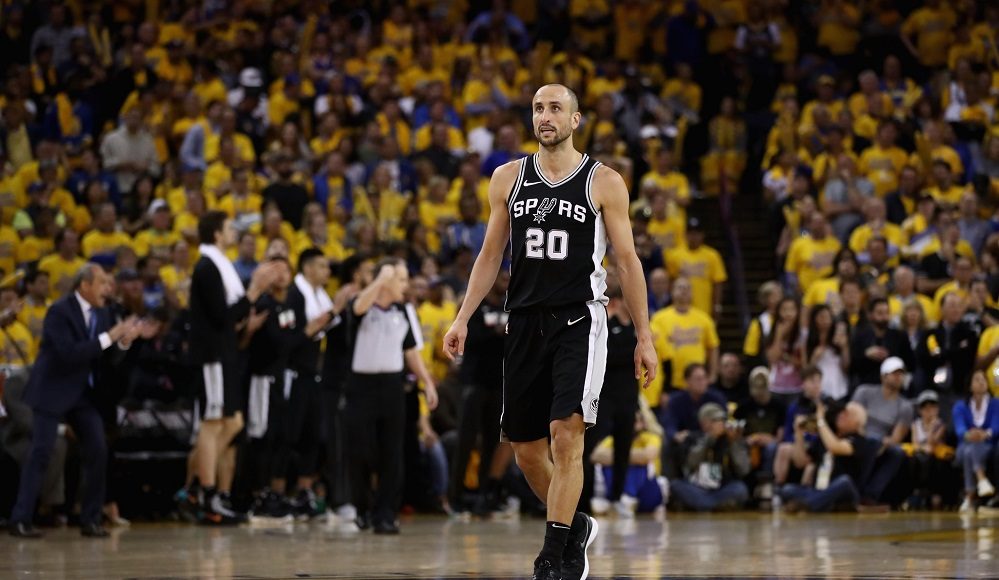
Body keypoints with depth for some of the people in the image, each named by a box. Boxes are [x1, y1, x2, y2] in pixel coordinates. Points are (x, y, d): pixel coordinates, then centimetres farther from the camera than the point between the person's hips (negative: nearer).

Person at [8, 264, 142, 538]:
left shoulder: (100, 314, 5)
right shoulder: (59, 311, -16)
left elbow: (110, 356, 7)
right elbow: (68, 353, -27)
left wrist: (124, 340, -13)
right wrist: (108, 337, -28)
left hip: (84, 392, 6)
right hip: (53, 391, -6)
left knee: (97, 451, -3)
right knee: (41, 452, -11)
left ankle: (91, 520, 5)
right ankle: (20, 520, -8)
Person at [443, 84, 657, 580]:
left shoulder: (604, 182, -1)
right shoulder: (509, 178, 8)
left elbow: (627, 261, 1)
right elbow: (490, 253, 14)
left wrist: (644, 337, -1)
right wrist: (463, 318, 5)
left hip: (579, 320, -4)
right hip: (525, 322, 4)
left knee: (566, 434, -16)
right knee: (525, 447, 7)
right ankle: (575, 526, 30)